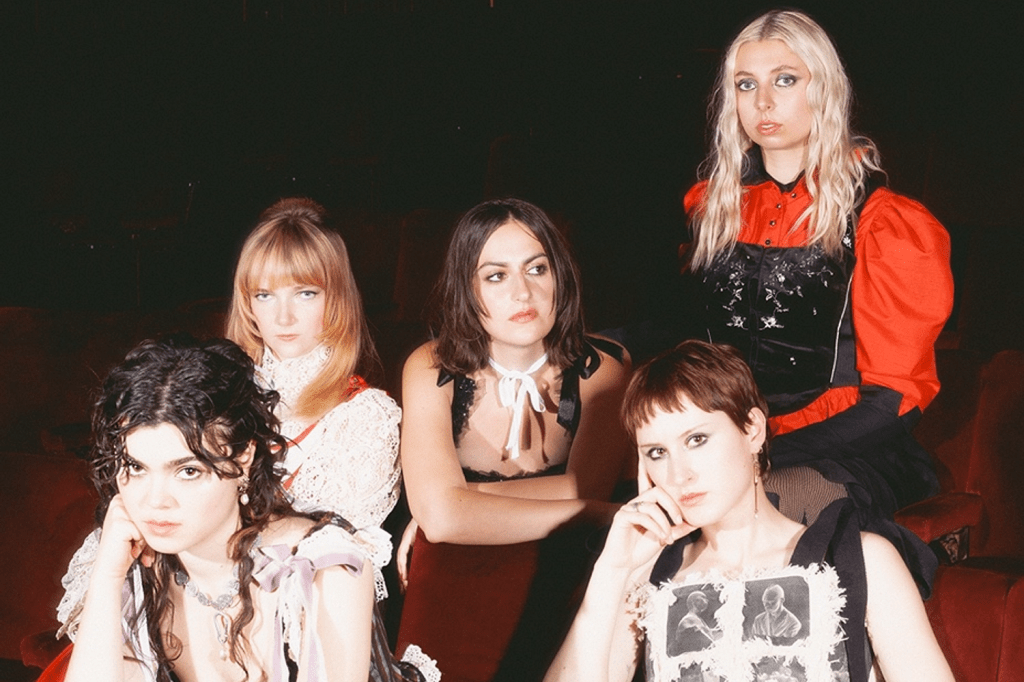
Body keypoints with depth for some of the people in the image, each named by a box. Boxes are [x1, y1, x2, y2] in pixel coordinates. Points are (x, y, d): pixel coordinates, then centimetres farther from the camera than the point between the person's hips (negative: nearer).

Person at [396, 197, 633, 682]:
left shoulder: (602, 367, -3)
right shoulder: (433, 370, -6)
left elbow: (584, 488, -16)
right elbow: (440, 516, -20)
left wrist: (459, 500, -15)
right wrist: (602, 513, -18)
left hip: (556, 601, 1)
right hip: (451, 601, -1)